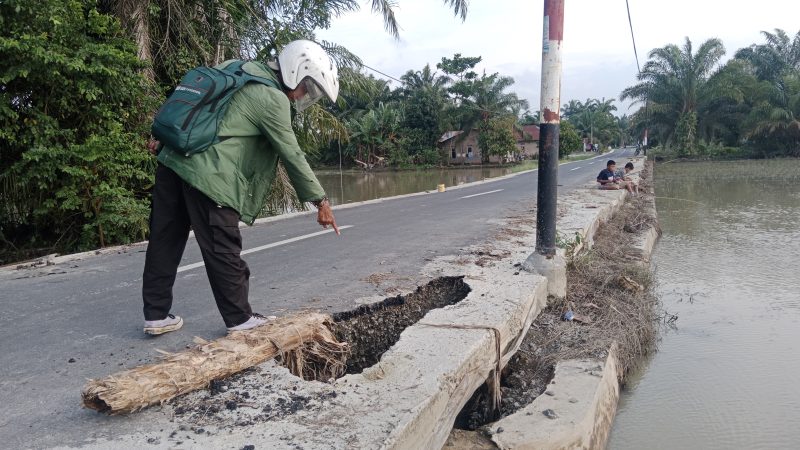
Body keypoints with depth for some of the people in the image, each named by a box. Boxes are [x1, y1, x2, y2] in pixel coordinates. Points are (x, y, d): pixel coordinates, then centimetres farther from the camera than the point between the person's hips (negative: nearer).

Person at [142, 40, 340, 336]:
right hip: (209, 176, -9)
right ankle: (239, 319, 17)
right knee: (223, 251, 3)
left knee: (164, 243, 13)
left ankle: (156, 316, 24)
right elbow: (292, 155, -7)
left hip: (173, 161, 9)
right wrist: (320, 200, -1)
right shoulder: (273, 98, -6)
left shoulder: (241, 70, 19)